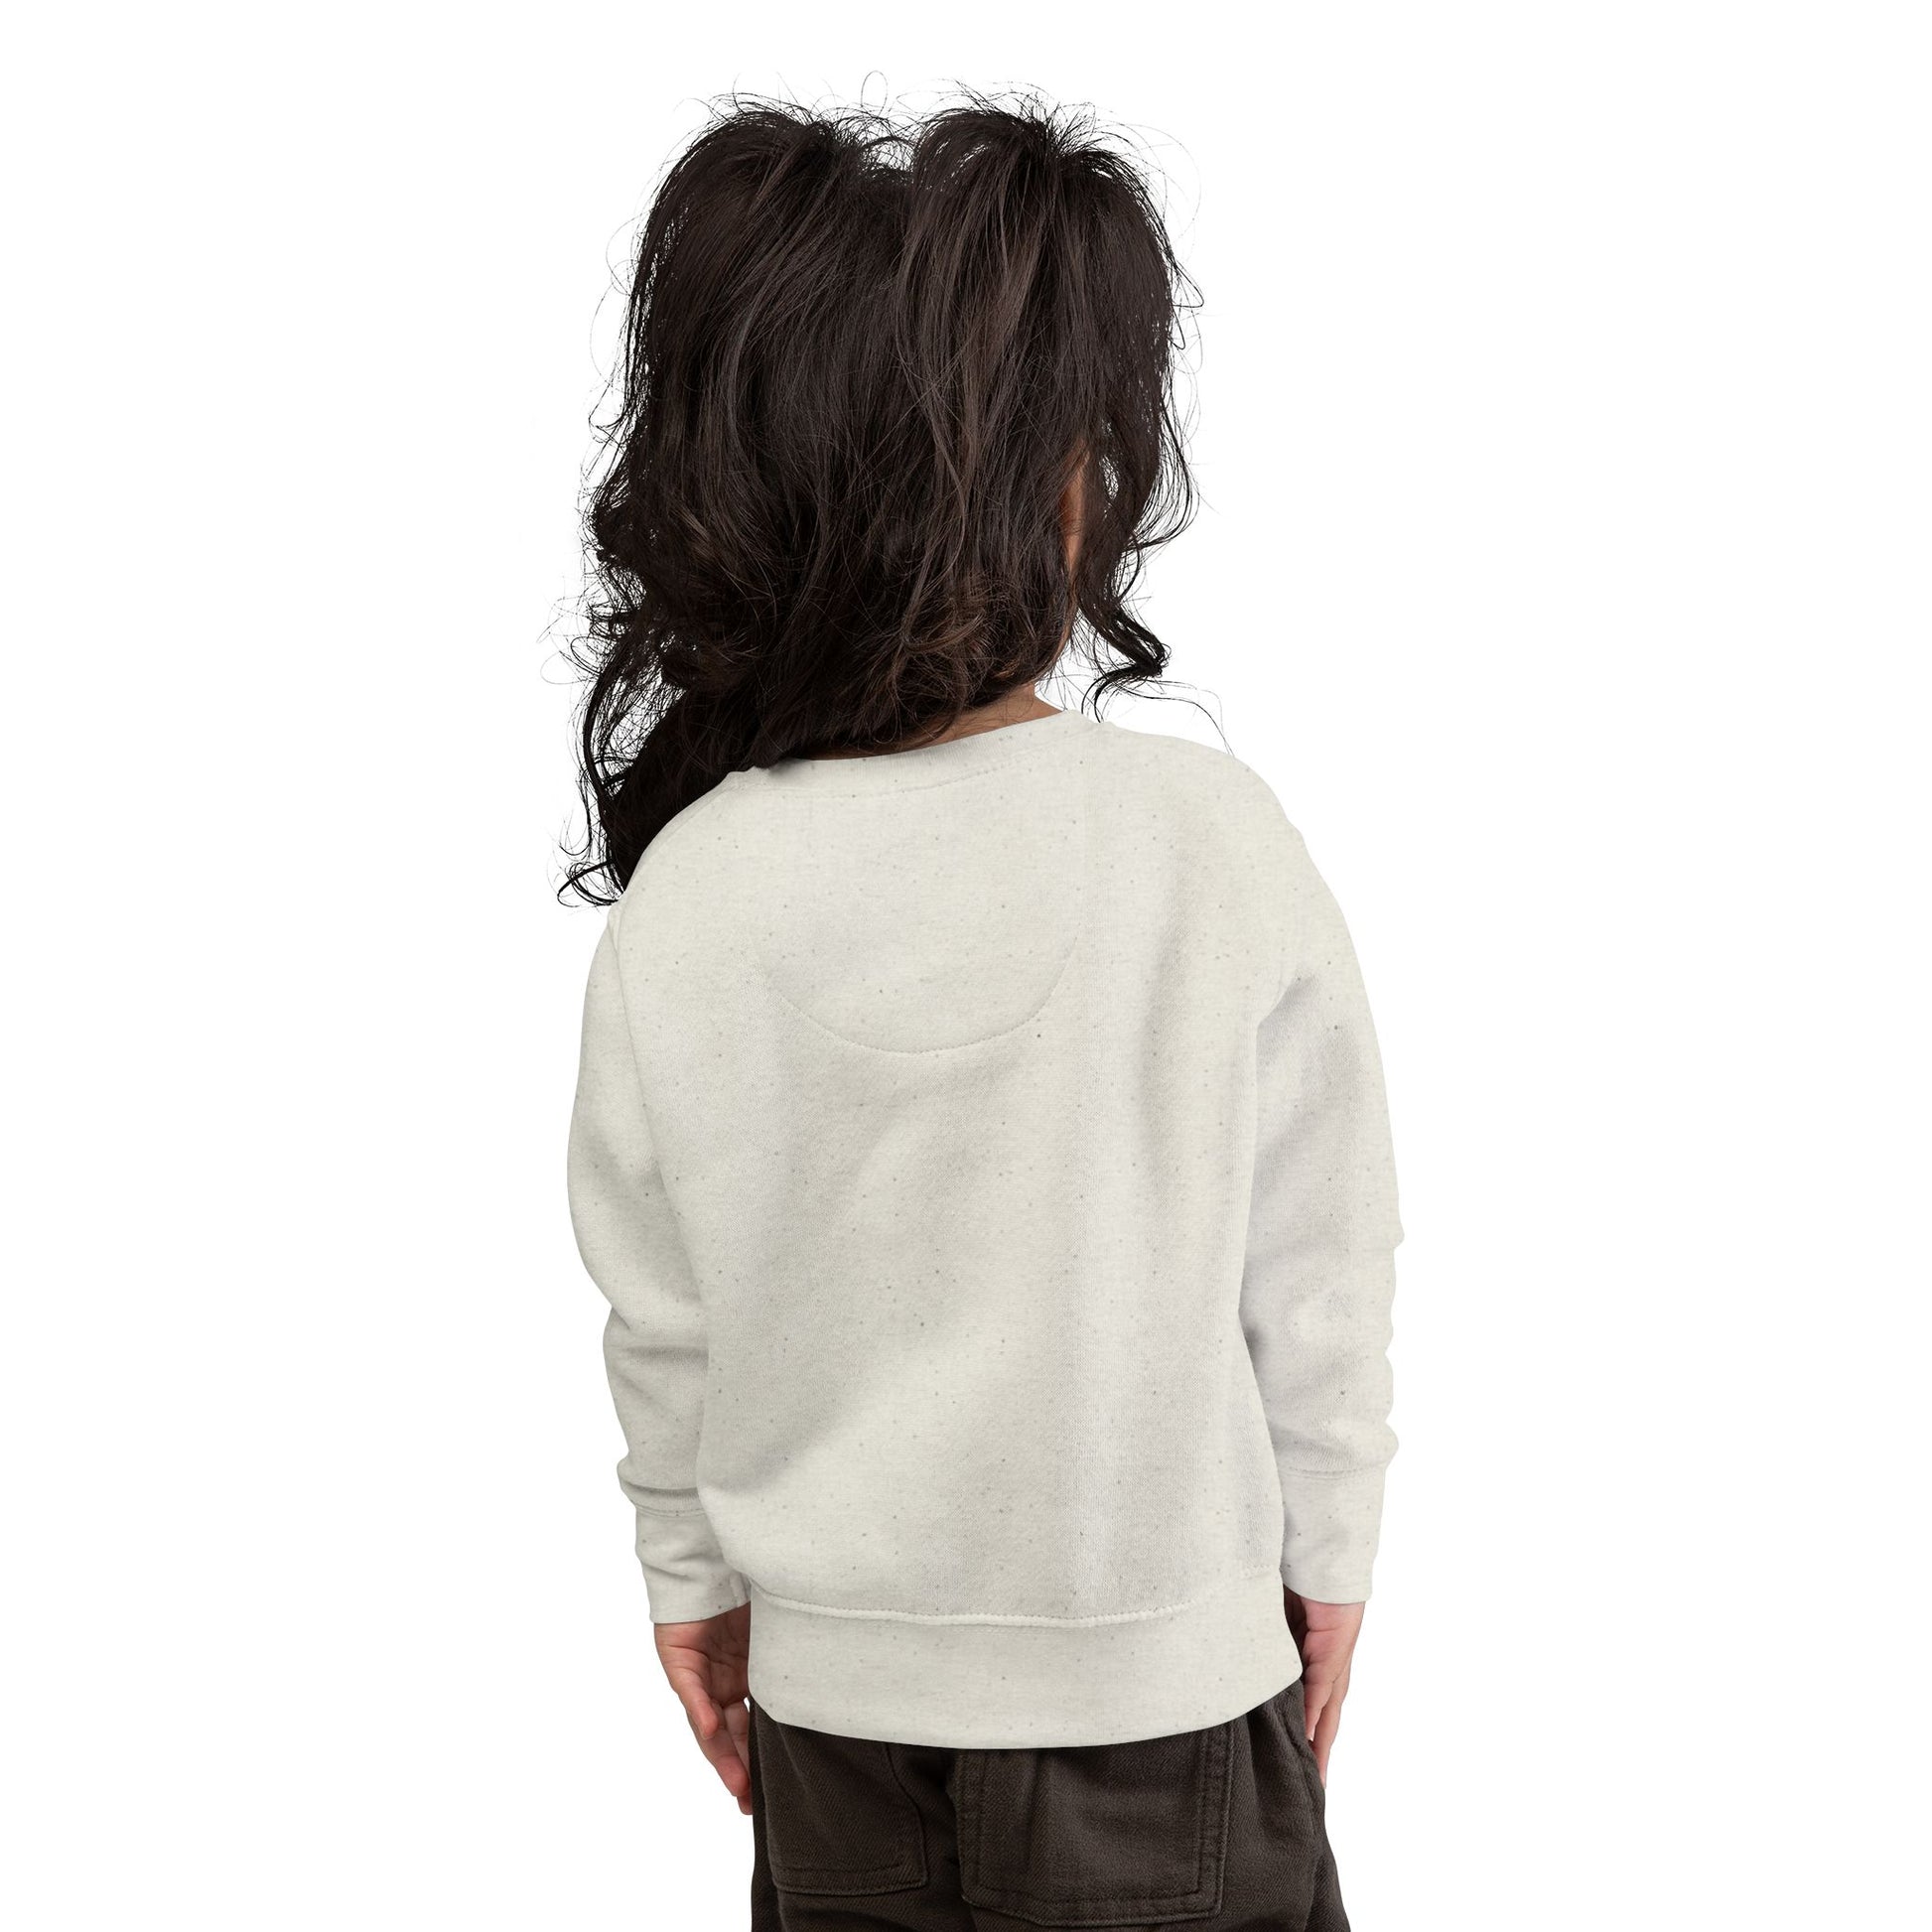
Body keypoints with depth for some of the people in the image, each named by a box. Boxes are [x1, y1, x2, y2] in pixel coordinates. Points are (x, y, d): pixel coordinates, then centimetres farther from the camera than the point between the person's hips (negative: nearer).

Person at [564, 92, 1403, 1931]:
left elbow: (659, 1314, -3)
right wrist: (1329, 1550, 7)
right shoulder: (1212, 842, -18)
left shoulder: (683, 898, -14)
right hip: (1165, 1670, -1)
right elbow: (1318, 1266, -8)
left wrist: (694, 1575, 13)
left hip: (833, 1683, 2)